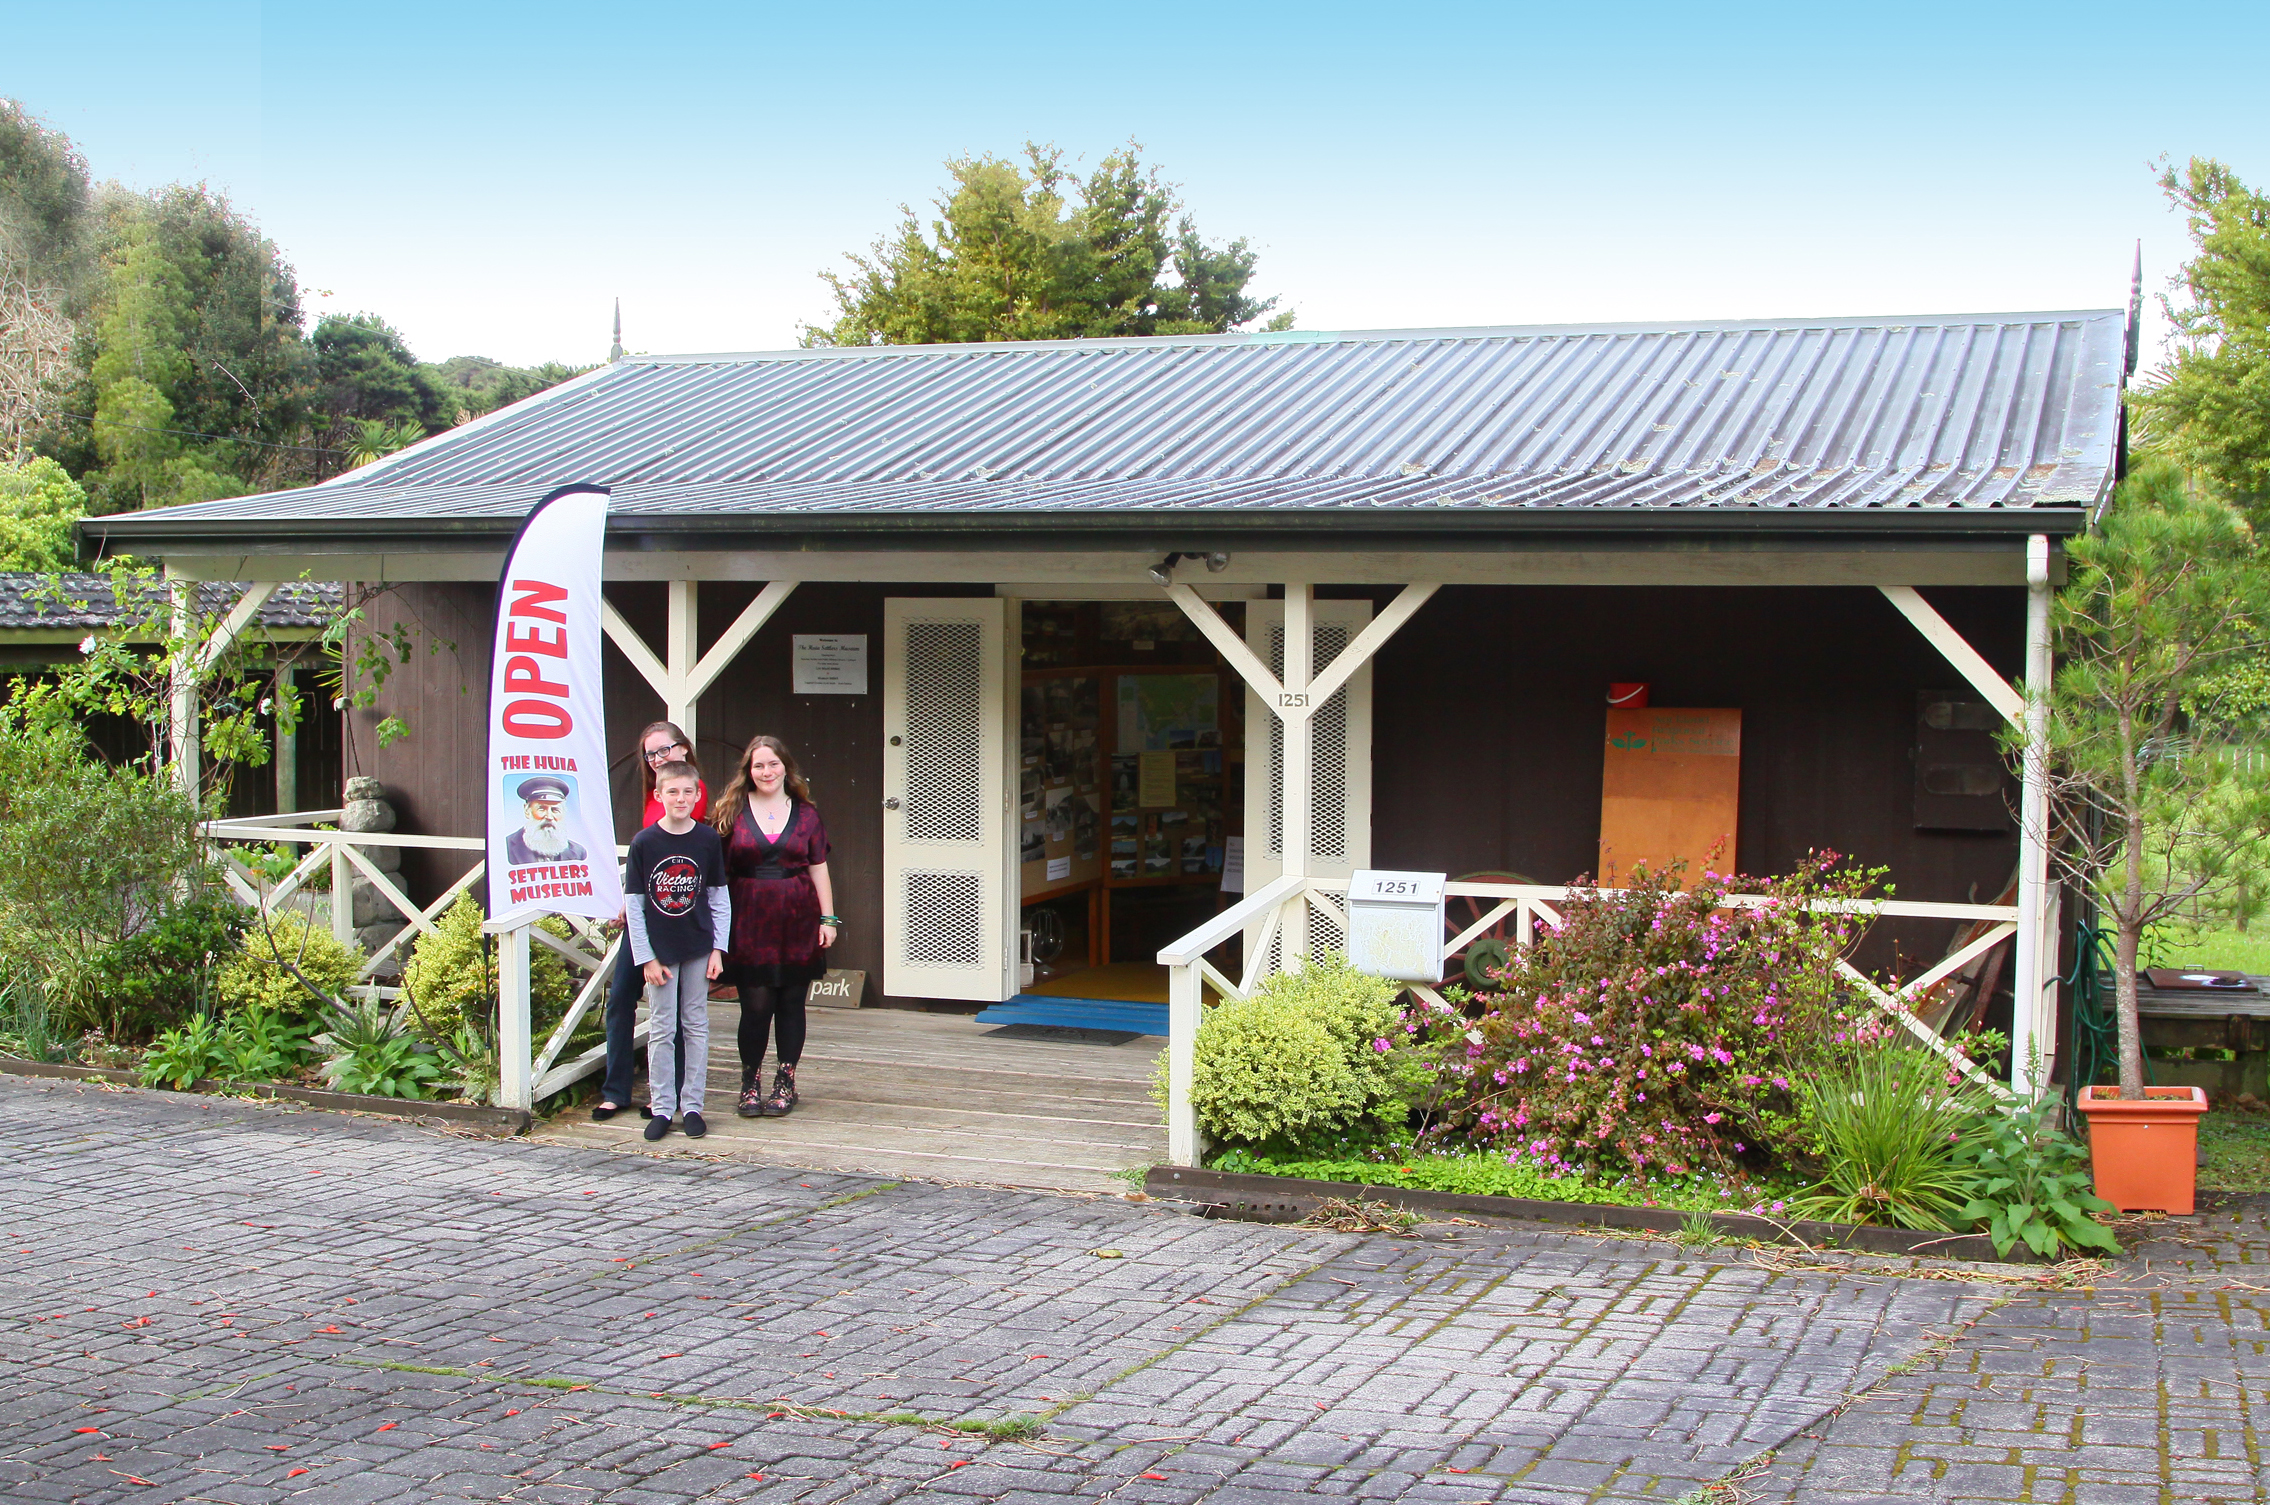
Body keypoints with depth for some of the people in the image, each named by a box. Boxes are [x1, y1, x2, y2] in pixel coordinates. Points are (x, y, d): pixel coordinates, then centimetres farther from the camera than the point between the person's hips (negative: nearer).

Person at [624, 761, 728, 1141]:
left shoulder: (708, 840, -3)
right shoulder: (644, 843, -6)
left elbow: (720, 900, 4)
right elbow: (634, 904, -3)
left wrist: (718, 949, -2)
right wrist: (646, 957, -6)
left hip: (698, 947, 1)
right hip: (659, 949, -1)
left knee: (696, 1026, 7)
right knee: (661, 1029, 4)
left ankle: (691, 1106, 15)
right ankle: (662, 1107, 13)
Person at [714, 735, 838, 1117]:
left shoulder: (805, 814, 8)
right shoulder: (734, 810, 4)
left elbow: (819, 870, 9)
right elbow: (717, 868, 3)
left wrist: (828, 918, 3)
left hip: (797, 921, 1)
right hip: (750, 923, -1)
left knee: (791, 1003, 5)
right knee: (756, 1004, -3)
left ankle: (785, 1082, 16)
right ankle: (750, 1083, 10)